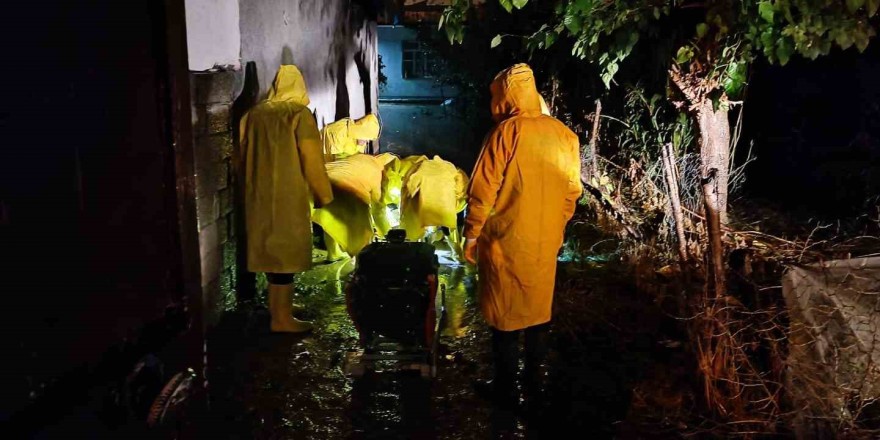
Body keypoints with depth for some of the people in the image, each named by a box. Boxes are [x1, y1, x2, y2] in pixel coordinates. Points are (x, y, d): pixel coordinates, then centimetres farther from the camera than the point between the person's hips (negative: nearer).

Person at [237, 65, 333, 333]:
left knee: (270, 251, 15)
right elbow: (311, 159, -13)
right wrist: (323, 195, -4)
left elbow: (242, 158, 14)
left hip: (259, 195, 7)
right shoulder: (299, 114, -10)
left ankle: (280, 310, 26)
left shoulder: (254, 114, 8)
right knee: (285, 254, -1)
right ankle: (281, 318, 4)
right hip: (288, 196, -6)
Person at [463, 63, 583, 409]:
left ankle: (506, 388, 18)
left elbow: (483, 189, -14)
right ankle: (534, 383, 27)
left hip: (506, 241, -5)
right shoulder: (564, 134, 2)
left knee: (504, 314, 7)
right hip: (546, 241, 5)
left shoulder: (505, 132, -14)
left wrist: (471, 234, -5)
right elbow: (573, 190, 8)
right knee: (538, 310, 17)